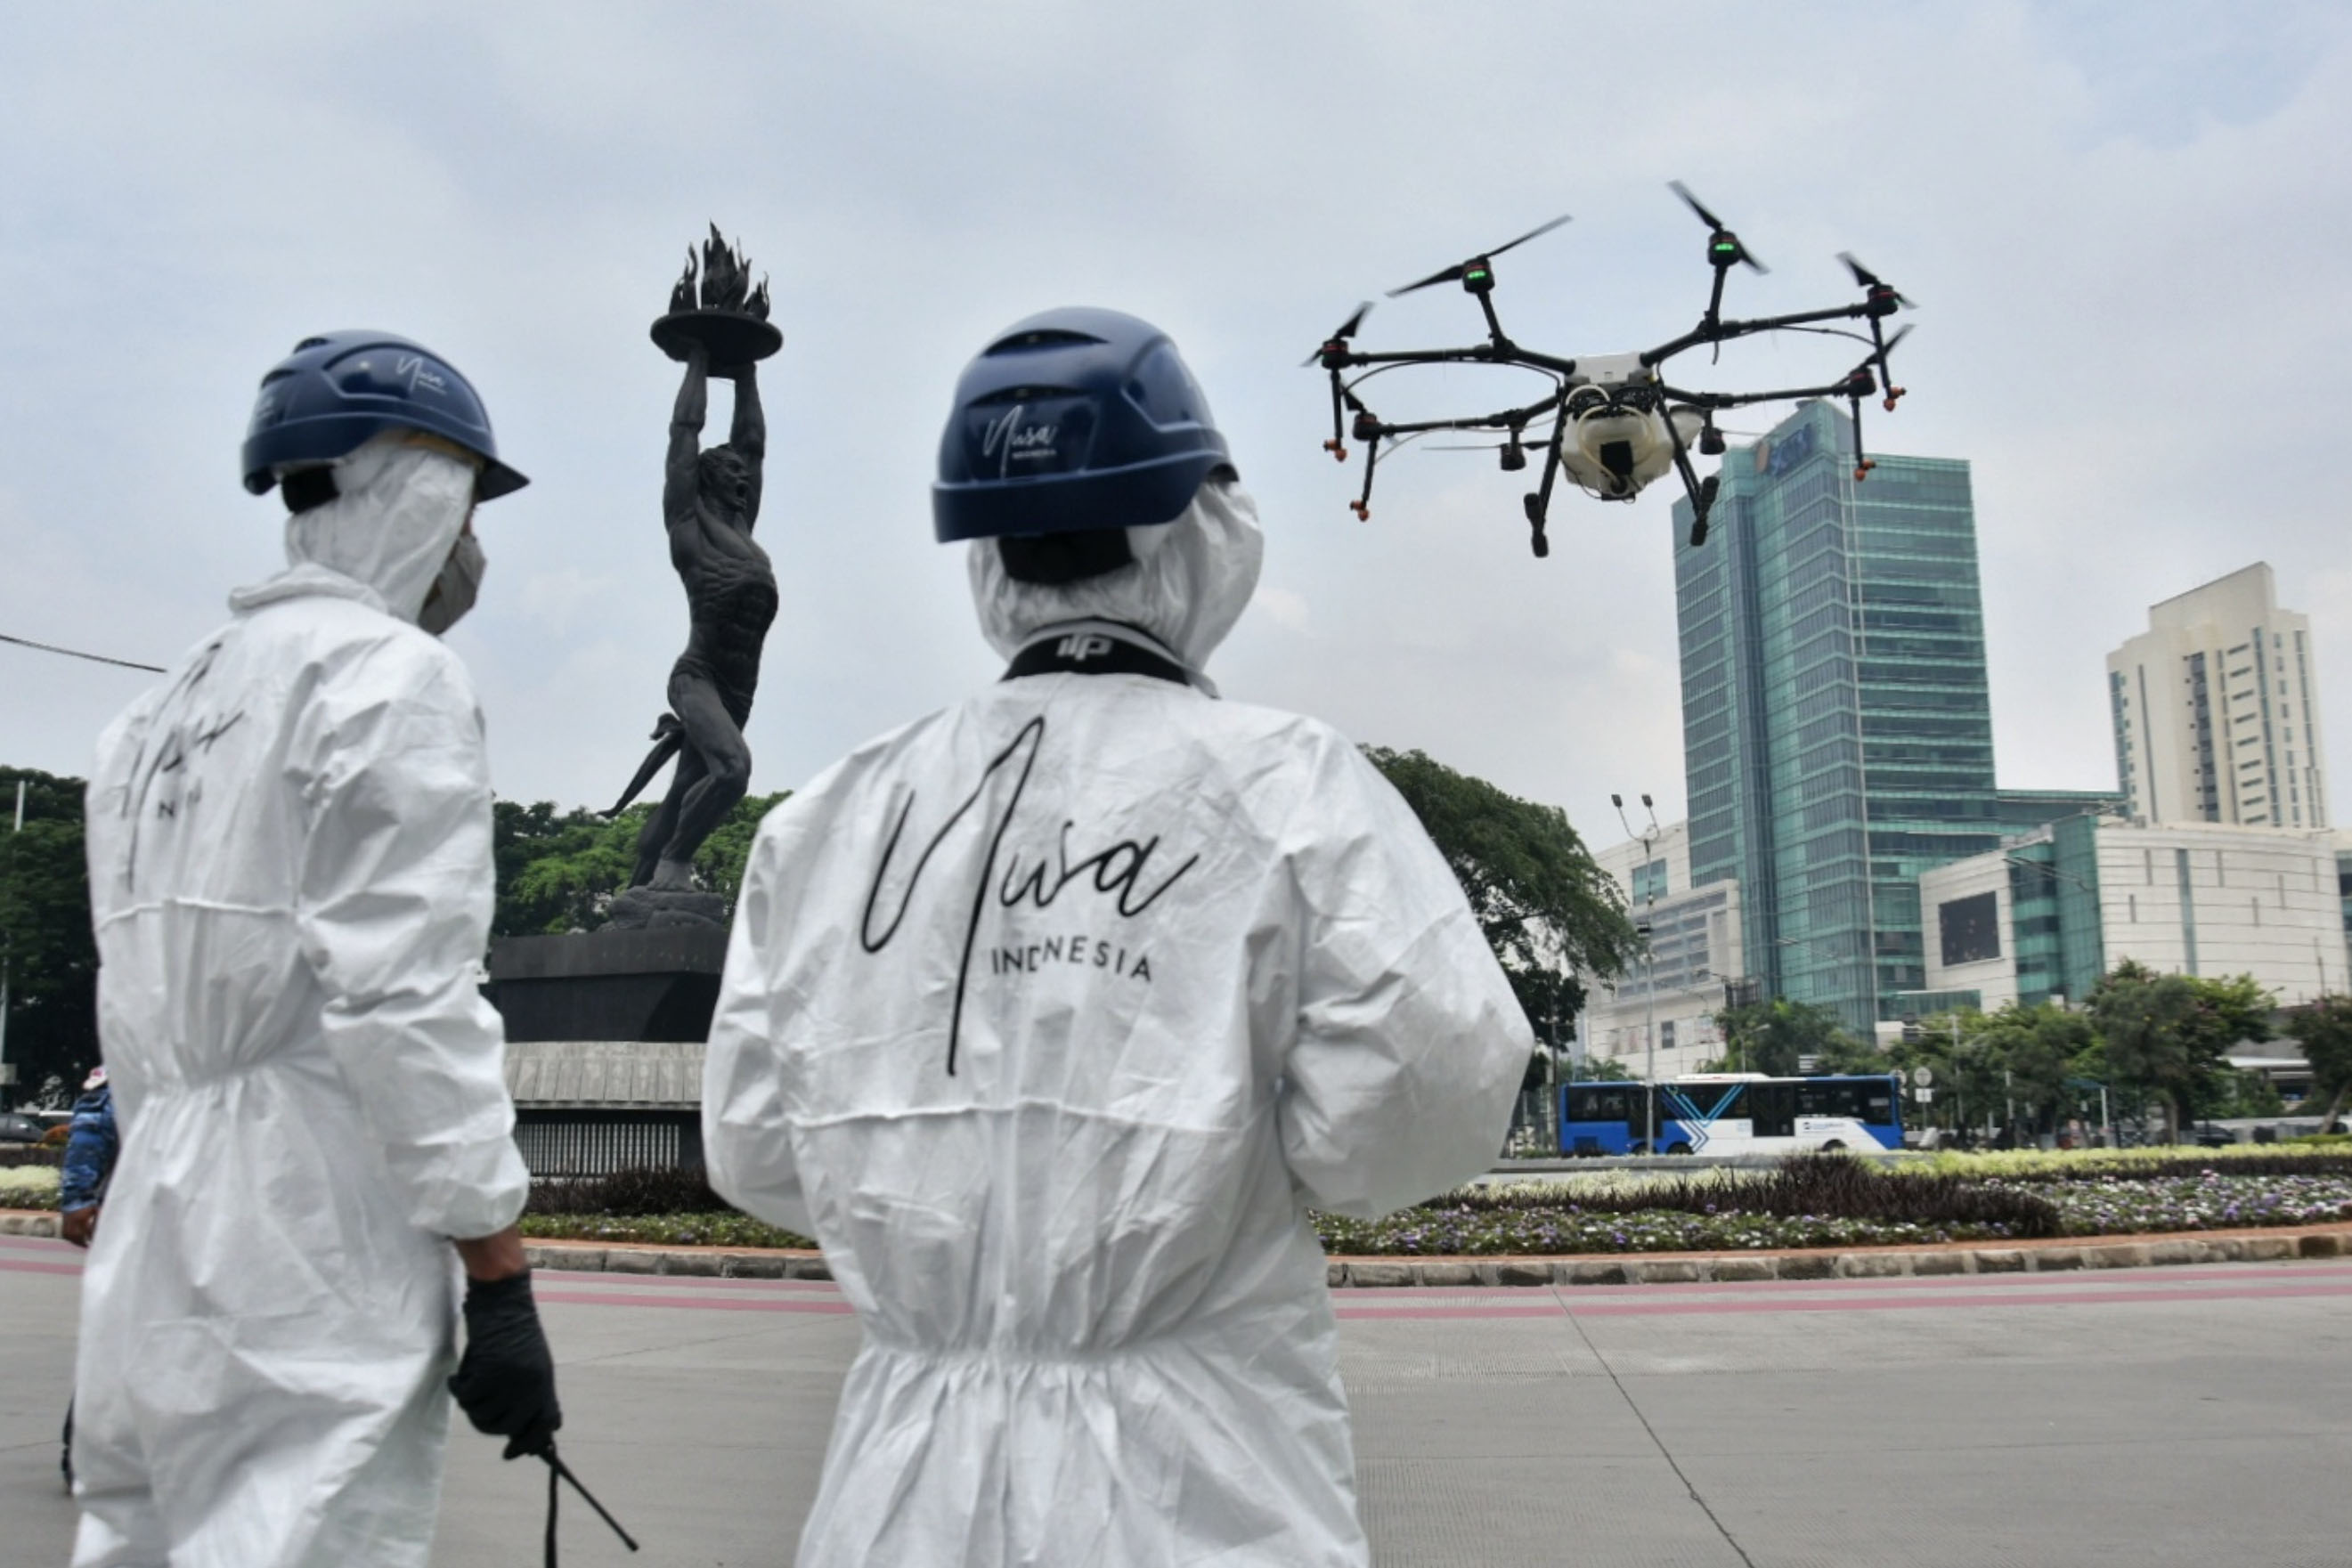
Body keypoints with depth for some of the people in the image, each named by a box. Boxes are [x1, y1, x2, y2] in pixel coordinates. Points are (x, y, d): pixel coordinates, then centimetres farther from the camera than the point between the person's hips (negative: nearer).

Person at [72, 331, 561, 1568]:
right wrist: (501, 1285, -14)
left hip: (148, 1233, 9)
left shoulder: (161, 711, 19)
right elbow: (408, 1000, -16)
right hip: (311, 1244, -8)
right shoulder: (393, 674, -7)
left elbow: (138, 1017, 19)